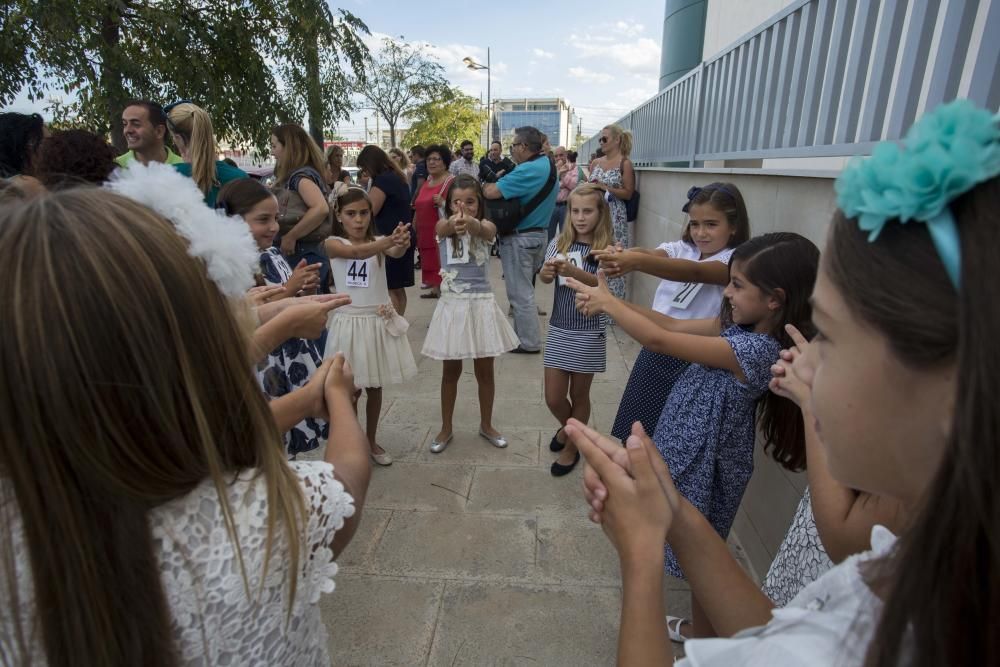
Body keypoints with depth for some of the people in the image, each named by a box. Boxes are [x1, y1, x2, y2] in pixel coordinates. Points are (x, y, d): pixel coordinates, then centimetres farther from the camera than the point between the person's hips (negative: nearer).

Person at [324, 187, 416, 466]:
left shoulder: (379, 242, 1)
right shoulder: (333, 243, -7)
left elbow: (396, 252, -22)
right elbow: (356, 252, -29)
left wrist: (402, 244, -47)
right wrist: (388, 241, -47)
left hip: (379, 321, 3)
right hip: (350, 321, -3)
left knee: (374, 386, 14)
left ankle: (371, 441, 32)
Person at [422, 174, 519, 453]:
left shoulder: (486, 226, -4)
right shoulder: (444, 226, -3)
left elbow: (485, 230, -29)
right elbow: (446, 227, -28)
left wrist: (470, 223, -54)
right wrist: (454, 222, -54)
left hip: (481, 303, 0)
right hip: (452, 304, 0)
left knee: (484, 370, 11)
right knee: (451, 370, 11)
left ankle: (486, 425, 30)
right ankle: (446, 428, 27)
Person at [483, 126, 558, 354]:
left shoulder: (528, 170, -22)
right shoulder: (547, 164, 9)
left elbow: (491, 192, -26)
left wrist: (486, 184, -4)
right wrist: (502, 180, 4)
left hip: (520, 238, -9)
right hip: (538, 233, 10)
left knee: (520, 292, 1)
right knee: (524, 288, 19)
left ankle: (529, 343, 10)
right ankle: (523, 333, 30)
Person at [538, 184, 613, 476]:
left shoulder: (605, 248, -7)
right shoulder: (559, 243, 1)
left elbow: (600, 283, -24)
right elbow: (544, 276, -13)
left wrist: (573, 272, -42)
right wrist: (546, 272, -37)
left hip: (588, 332, -3)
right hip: (558, 329, 3)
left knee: (579, 395, 11)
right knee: (553, 398, 8)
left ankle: (572, 448, 32)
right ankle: (567, 427, 41)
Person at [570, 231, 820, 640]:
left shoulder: (757, 349, -29)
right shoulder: (739, 327, -4)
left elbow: (660, 341, -29)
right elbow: (674, 325, -2)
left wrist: (607, 303, -18)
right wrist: (611, 301, -12)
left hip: (707, 465, -8)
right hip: (691, 451, 8)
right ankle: (701, 627, 48)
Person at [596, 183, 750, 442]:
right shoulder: (680, 249, 3)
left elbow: (694, 272, -32)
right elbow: (651, 254, -18)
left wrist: (636, 262, -48)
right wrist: (619, 257, -43)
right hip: (655, 352, 5)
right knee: (634, 431, 16)